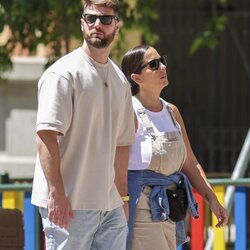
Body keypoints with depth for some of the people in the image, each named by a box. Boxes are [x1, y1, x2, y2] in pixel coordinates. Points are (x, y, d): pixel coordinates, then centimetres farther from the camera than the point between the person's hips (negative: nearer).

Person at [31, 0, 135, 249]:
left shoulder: (120, 80, 16)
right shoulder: (63, 73, -8)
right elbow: (46, 135, -16)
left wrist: (122, 196, 19)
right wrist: (56, 193, -21)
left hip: (110, 205, 7)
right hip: (70, 205, -7)